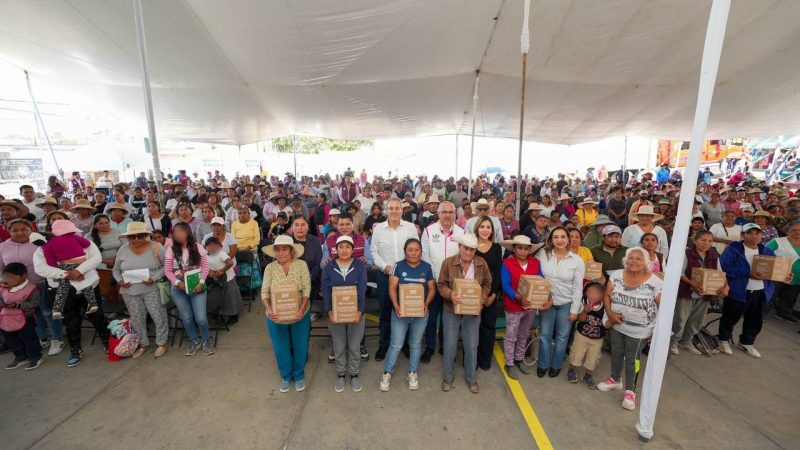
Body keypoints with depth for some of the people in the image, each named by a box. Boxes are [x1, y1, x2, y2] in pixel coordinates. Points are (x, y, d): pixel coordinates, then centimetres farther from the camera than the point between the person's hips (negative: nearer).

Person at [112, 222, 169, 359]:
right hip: (130, 291, 4)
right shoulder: (123, 250, 3)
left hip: (152, 289, -3)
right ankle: (143, 344, 30)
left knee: (159, 317, 0)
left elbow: (166, 266, -7)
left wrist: (154, 278, -19)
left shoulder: (156, 248, -8)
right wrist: (120, 281, -4)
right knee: (136, 320, 13)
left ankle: (161, 343, 18)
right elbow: (116, 269, 14)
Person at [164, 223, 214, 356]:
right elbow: (168, 270, 1)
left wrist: (201, 282, -12)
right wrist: (178, 282, -14)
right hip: (179, 289, 2)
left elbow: (205, 266, -2)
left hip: (196, 286, -2)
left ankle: (205, 340, 21)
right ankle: (195, 341, 32)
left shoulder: (198, 247, -5)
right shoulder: (171, 249, -2)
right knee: (186, 318, 11)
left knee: (201, 318, -3)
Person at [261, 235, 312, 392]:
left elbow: (306, 289, -14)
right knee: (281, 349, 17)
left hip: (299, 316, -1)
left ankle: (299, 375, 41)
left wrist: (301, 308, -26)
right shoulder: (270, 268, -7)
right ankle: (286, 376, 43)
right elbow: (264, 292, -8)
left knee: (300, 347, 16)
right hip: (276, 317, 1)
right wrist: (269, 309, -25)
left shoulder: (301, 265, -12)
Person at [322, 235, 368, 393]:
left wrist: (360, 310, -22)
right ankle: (340, 375, 35)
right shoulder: (329, 267, -2)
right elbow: (326, 290, -8)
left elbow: (362, 290, -12)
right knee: (339, 347, 15)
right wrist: (329, 311, -19)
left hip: (355, 313, -1)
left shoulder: (360, 266, -6)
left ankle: (354, 374, 34)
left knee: (354, 346, 13)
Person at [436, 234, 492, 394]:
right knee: (450, 345, 11)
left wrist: (481, 298, -12)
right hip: (451, 310, -1)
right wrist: (450, 294, -25)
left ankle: (471, 378, 35)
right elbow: (441, 284, -7)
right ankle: (448, 377, 32)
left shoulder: (482, 264, -6)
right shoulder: (448, 262, -12)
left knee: (472, 346, 13)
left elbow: (487, 284, 4)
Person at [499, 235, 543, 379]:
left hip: (531, 305, 5)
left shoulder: (535, 263, -1)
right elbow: (505, 285, -19)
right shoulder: (507, 263, -15)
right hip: (513, 306, -5)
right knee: (511, 337, 9)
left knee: (524, 335, 22)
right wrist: (517, 296, -34)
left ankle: (519, 359, 42)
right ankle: (509, 364, 25)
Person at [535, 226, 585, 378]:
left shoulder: (577, 261, -11)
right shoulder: (543, 254, -10)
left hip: (566, 304, 0)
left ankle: (556, 365, 36)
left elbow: (578, 288, -7)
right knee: (545, 334, 12)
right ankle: (543, 364, 32)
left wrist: (574, 310, -5)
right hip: (547, 302, 1)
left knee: (562, 336, 15)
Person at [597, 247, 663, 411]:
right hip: (616, 325, 3)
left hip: (639, 330, -3)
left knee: (631, 359, 8)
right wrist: (610, 314, -12)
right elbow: (607, 295, 0)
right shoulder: (616, 275, -6)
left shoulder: (655, 282, -16)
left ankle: (630, 391, 27)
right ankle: (615, 380, 41)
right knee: (616, 354, 19)